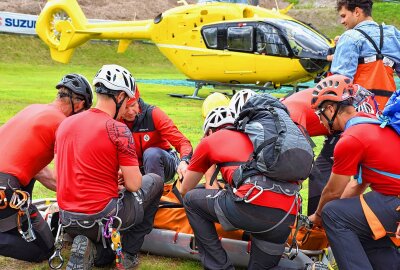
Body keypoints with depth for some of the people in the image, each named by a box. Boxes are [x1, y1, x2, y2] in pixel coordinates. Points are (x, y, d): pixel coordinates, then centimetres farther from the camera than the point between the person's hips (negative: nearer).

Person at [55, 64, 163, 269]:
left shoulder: (65, 124, 6)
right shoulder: (118, 129, -14)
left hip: (67, 219, 7)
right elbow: (134, 184, -13)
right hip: (102, 217, -6)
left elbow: (61, 175, 14)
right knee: (154, 181, 19)